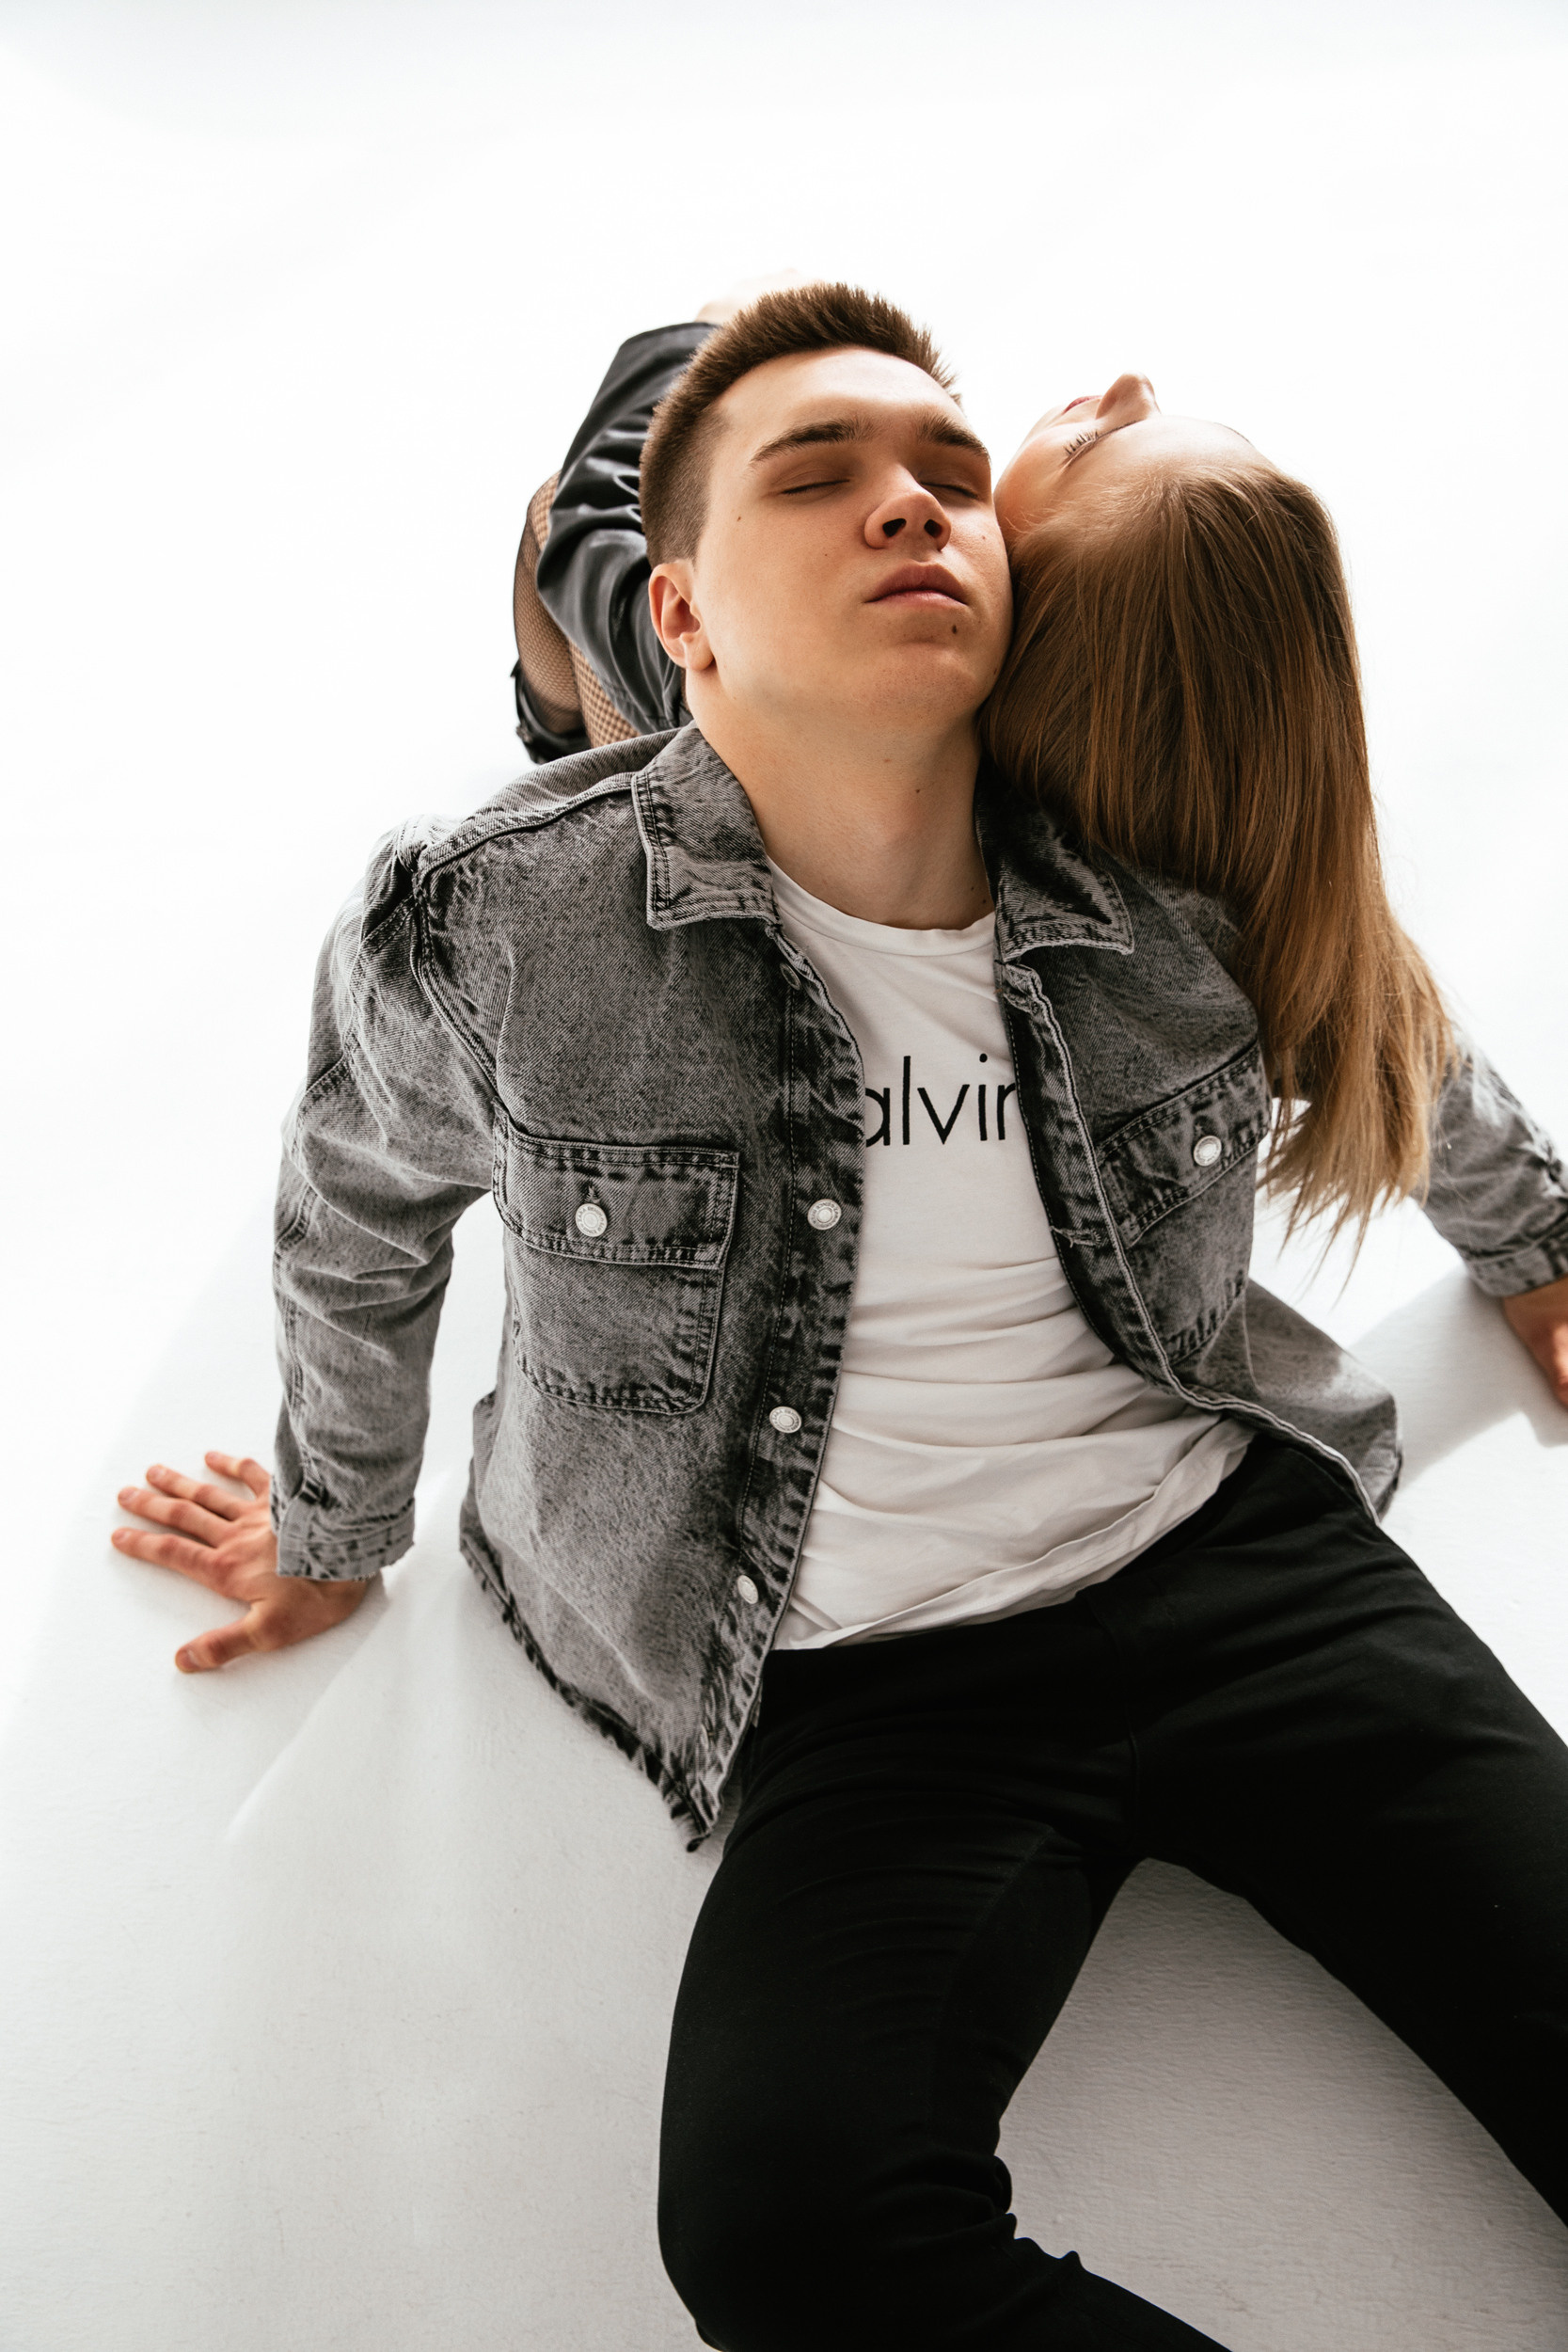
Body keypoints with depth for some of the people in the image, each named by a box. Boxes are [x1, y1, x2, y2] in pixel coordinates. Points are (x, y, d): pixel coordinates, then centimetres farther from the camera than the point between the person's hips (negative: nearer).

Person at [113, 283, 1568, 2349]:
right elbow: (358, 1220, 10)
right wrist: (337, 1526, 23)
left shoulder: (1175, 892, -4)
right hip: (869, 1677, -2)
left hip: (1240, 1544, 3)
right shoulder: (487, 934, -12)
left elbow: (1402, 1054, 20)